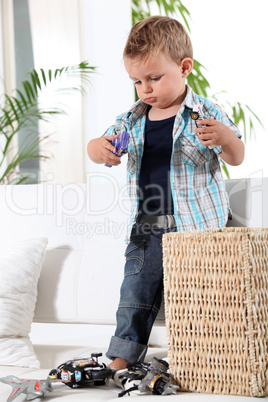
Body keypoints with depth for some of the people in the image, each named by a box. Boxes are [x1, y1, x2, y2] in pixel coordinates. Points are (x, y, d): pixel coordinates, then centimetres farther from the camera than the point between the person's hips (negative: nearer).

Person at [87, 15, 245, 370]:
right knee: (136, 293, 6)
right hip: (147, 229, 4)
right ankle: (122, 358, 15)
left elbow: (236, 158, -4)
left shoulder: (206, 114, -4)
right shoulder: (133, 120, 8)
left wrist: (224, 137, -27)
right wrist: (99, 148, -10)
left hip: (196, 227, -4)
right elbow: (106, 146, 16)